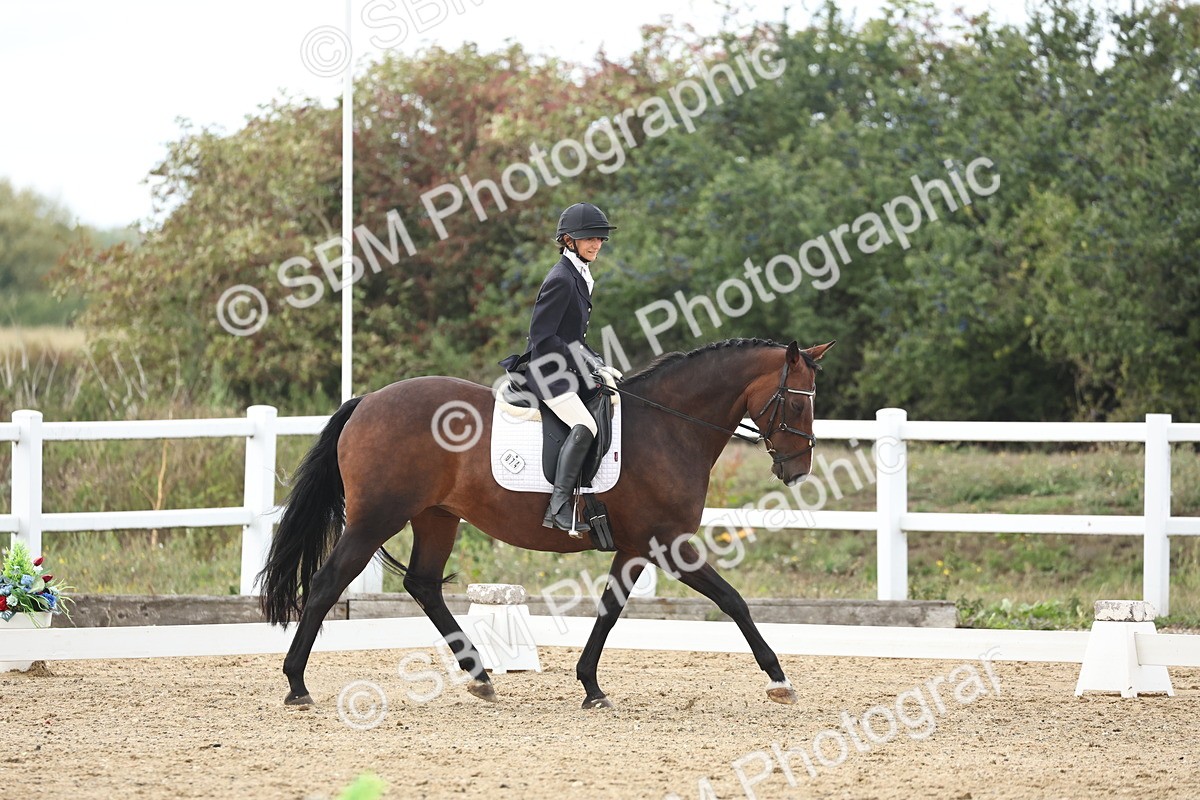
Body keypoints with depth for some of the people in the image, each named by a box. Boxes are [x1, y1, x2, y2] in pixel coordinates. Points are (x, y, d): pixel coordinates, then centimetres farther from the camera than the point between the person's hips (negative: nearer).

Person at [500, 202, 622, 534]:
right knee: (584, 426, -29)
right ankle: (559, 506, -32)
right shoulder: (561, 279, -14)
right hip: (548, 371, -10)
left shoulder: (579, 277, 16)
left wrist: (599, 366, 8)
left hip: (566, 370, 10)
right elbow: (542, 337, -19)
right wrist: (587, 369, -17)